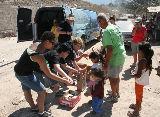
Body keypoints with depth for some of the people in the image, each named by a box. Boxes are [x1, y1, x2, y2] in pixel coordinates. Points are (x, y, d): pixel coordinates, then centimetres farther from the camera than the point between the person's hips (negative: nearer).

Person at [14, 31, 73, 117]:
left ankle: (33, 107, 51)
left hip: (19, 71, 9)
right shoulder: (39, 56, -33)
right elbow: (49, 74, -27)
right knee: (42, 91, 2)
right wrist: (64, 81, -23)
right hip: (24, 74, -9)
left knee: (26, 90, 27)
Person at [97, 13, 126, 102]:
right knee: (116, 75, 24)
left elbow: (110, 49, -27)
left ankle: (114, 96, 24)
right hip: (122, 54, 9)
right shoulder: (115, 27, 6)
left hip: (115, 57, -9)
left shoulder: (107, 31, -22)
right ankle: (117, 92, 41)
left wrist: (105, 63, -22)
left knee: (112, 78, 8)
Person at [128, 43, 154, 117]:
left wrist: (132, 75, -13)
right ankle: (138, 106, 47)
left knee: (138, 95, 7)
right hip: (144, 81, 8)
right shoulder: (148, 60, -4)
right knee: (140, 94, 27)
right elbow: (149, 72, 7)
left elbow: (138, 75, -31)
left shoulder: (142, 61, -31)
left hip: (140, 82, -8)